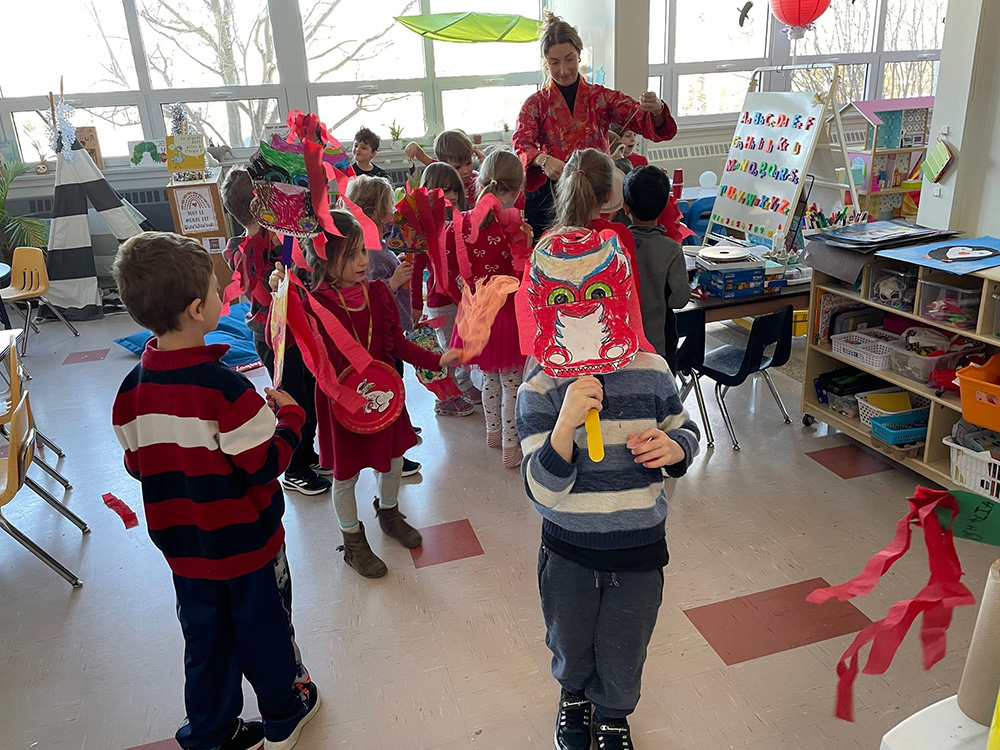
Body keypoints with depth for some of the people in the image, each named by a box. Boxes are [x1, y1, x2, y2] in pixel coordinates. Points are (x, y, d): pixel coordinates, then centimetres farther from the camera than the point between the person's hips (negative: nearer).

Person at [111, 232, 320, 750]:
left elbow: (136, 464, 3)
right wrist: (289, 415, -8)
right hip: (246, 542, -5)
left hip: (183, 545, 5)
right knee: (264, 630, 18)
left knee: (206, 639, 22)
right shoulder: (225, 387, -29)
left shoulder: (132, 389, -9)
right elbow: (265, 465, -22)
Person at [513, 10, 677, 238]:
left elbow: (647, 124, -2)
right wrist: (543, 160, -32)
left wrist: (656, 110, -26)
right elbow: (521, 144, -10)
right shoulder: (536, 104, 6)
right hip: (549, 197, 0)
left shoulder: (602, 98, 7)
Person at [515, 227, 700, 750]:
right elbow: (542, 491, -23)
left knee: (623, 652, 21)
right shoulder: (538, 393, -19)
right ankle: (573, 694, 61)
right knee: (570, 643, 26)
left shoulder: (650, 373, -12)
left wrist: (673, 448, -19)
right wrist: (565, 423, -39)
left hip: (639, 548, 1)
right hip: (568, 550, 0)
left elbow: (686, 431, 6)